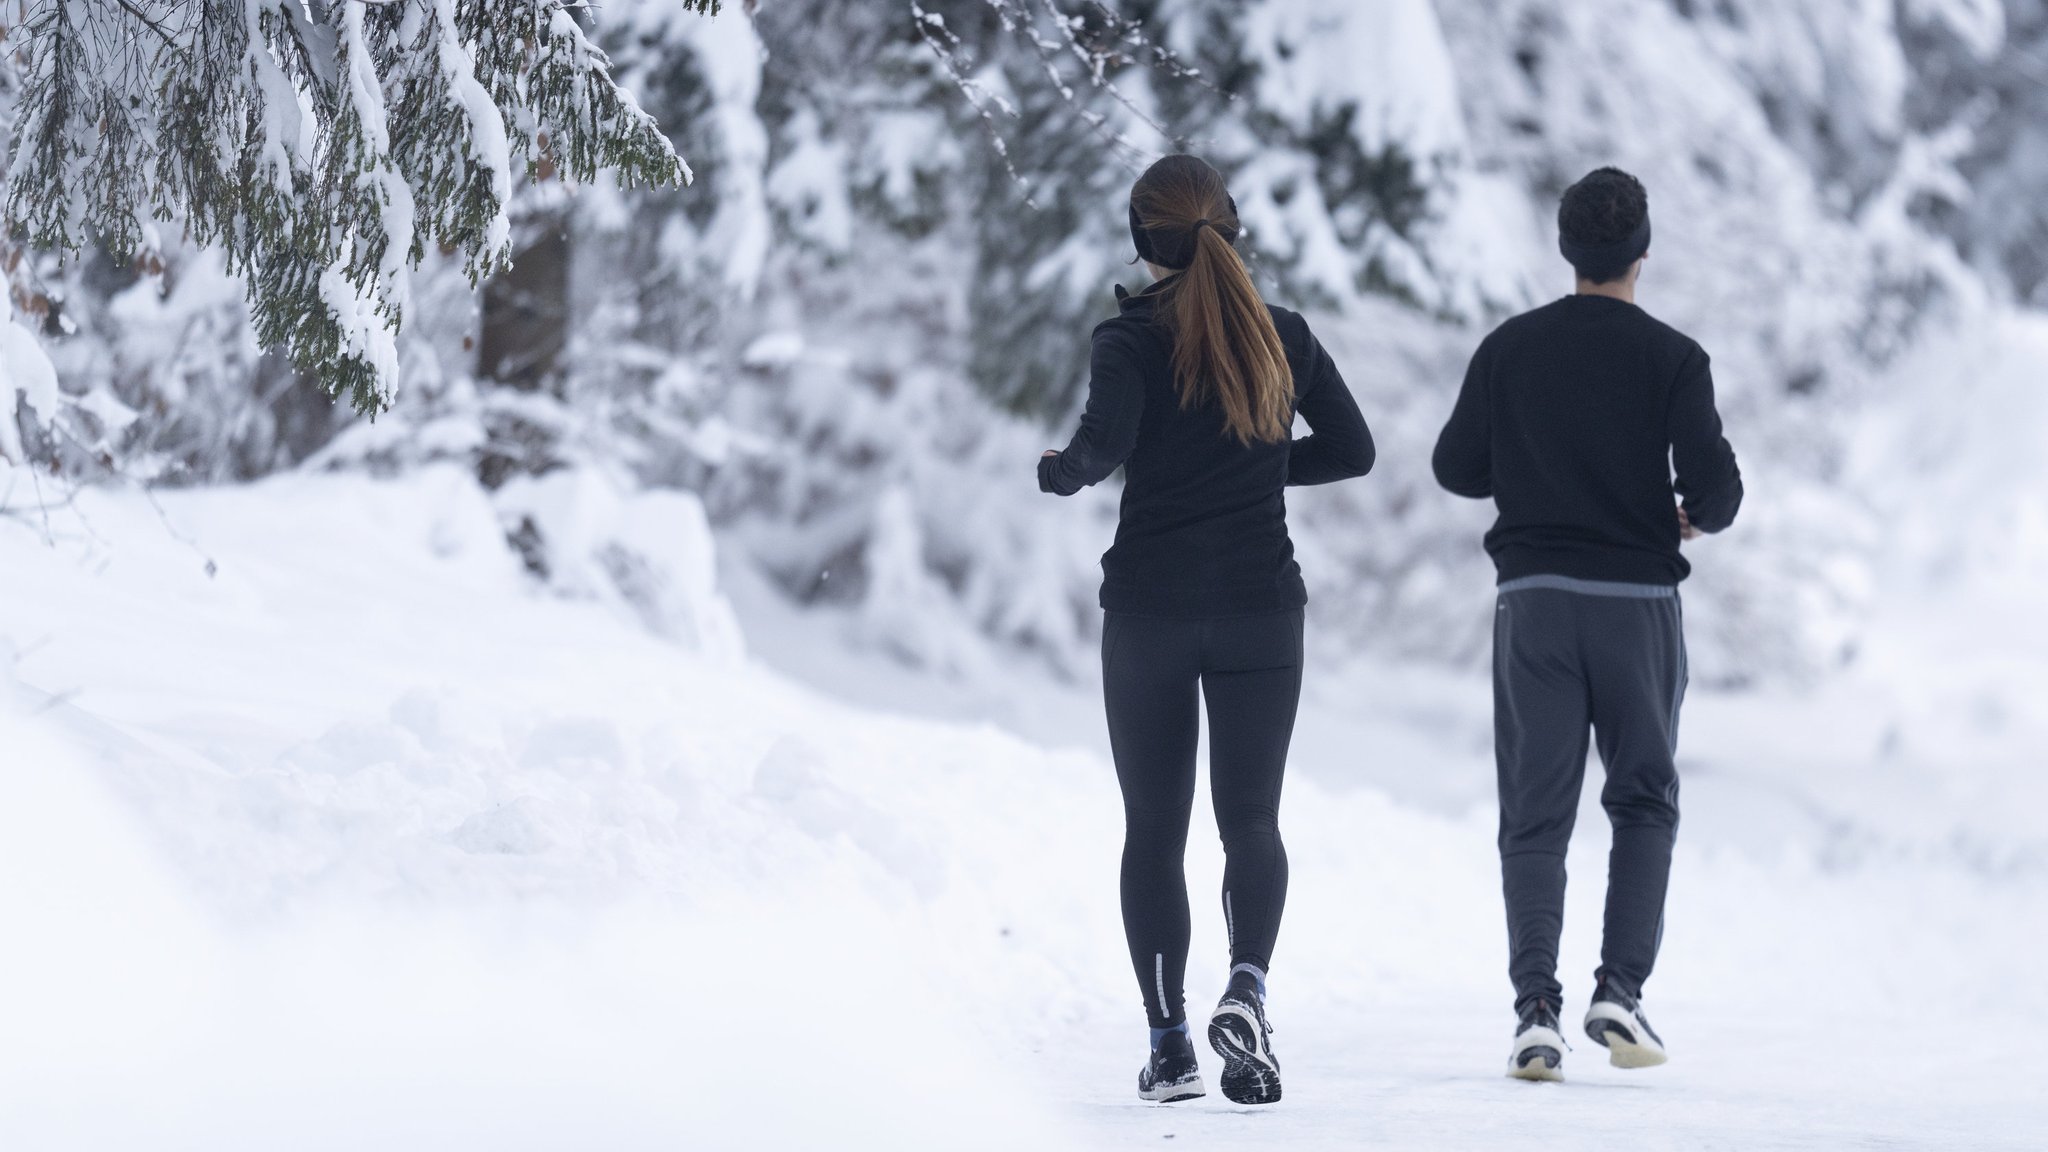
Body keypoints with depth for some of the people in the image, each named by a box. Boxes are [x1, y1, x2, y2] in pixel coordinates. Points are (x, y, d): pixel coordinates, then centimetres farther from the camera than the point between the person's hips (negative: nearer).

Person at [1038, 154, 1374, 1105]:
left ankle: (1168, 1042, 6)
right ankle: (1247, 986, -22)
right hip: (1261, 607, 2)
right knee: (1250, 818, 5)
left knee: (1155, 827, 8)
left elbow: (1107, 437, -22)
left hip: (1149, 608, -1)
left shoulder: (1130, 339, -7)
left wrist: (1064, 472, -1)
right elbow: (1352, 449, 8)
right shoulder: (1282, 334, 4)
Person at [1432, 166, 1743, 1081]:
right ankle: (1620, 994, 0)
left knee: (1534, 817, 5)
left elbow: (1455, 468, 6)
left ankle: (1536, 1006, -9)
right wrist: (1696, 518, 13)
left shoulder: (1510, 348, 1)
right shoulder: (1671, 357, -5)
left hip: (1535, 600, 1)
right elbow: (1714, 484, -10)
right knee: (1645, 803, 13)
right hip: (1638, 602, -1)